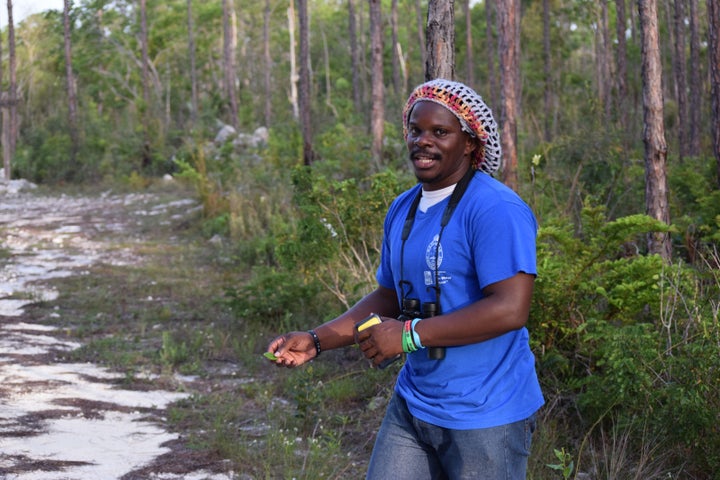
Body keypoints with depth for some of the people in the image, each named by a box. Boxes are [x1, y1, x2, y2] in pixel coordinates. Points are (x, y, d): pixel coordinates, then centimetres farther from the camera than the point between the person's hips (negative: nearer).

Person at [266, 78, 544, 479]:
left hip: (486, 416, -7)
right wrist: (317, 341, 5)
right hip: (413, 405, 7)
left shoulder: (495, 210, -17)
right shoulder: (402, 210, 10)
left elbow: (511, 309, -25)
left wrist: (409, 334, -21)